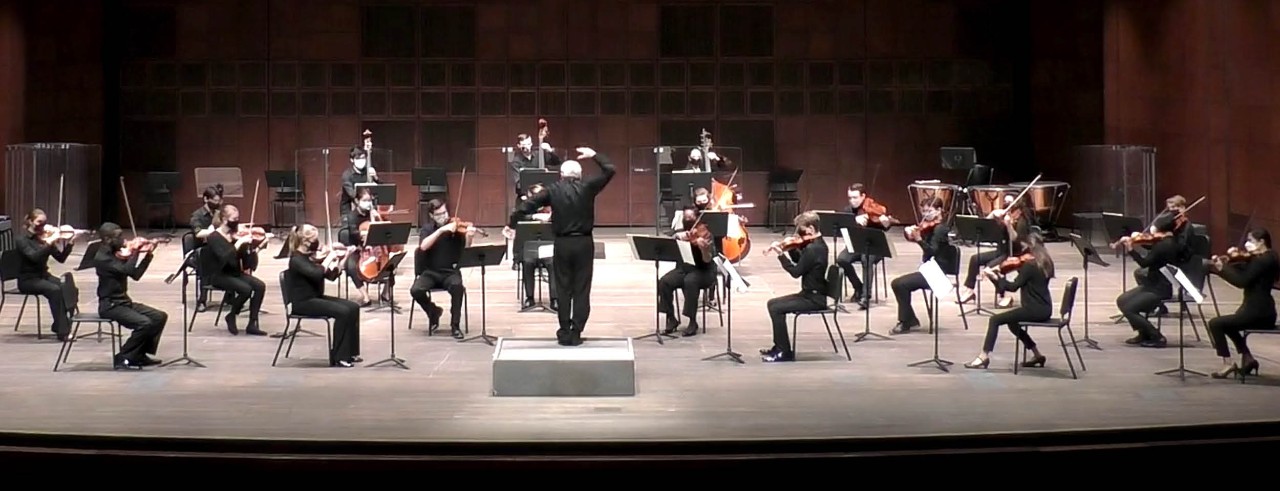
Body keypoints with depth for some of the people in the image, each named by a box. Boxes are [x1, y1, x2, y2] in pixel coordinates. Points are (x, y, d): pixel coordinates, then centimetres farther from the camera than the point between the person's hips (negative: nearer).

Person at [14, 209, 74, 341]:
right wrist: (49, 243, -31)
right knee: (54, 290, -31)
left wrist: (68, 245, -12)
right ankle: (62, 331, -30)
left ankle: (59, 326, -15)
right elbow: (34, 257, -26)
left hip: (43, 275, 5)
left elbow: (61, 258, 4)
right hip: (27, 279, -5)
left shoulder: (44, 238, 8)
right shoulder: (21, 239, -7)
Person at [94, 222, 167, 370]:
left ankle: (140, 354, 10)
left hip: (124, 301, 9)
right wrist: (135, 251, -18)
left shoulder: (117, 254, 8)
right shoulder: (101, 258, -18)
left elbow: (136, 275, 13)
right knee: (144, 323, -25)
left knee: (160, 317, 1)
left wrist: (147, 254, 3)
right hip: (110, 305, -9)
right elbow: (127, 270, -30)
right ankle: (123, 358, -9)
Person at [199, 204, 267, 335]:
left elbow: (243, 256, 7)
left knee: (260, 286, -17)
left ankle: (252, 324, -12)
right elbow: (225, 257, -30)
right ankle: (231, 316, -4)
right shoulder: (214, 238, -14)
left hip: (234, 273, 7)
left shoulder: (234, 235, 5)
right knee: (246, 289, -30)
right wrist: (239, 242, -30)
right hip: (218, 275, -7)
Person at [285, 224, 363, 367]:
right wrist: (328, 258, -20)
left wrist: (337, 260, -5)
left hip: (317, 297, 9)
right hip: (303, 302, -9)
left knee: (353, 307, -5)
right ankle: (338, 357, -17)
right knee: (342, 312, -25)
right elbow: (317, 273, -32)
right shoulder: (296, 260, -16)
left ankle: (350, 352, 1)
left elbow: (331, 275, 11)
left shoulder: (311, 256, 10)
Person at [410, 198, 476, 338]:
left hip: (450, 271, -1)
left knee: (457, 286, -34)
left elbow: (465, 250, -11)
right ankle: (433, 312, 5)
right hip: (430, 272, 1)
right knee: (416, 290, -27)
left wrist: (469, 237, -32)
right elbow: (424, 246, -19)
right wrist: (441, 230, -27)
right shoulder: (427, 228, 2)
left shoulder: (455, 228, 0)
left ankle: (455, 325, -18)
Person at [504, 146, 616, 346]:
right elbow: (610, 170, 4)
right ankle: (576, 333, 2)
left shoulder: (553, 190, -1)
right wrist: (594, 155, 15)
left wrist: (511, 224, 3)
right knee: (581, 290, 4)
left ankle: (565, 332, 10)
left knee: (563, 289, 9)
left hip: (562, 243, 0)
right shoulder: (587, 187, -3)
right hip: (584, 243, 0)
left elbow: (528, 205, -4)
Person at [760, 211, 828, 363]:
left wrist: (781, 255, -15)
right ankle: (779, 346, 19)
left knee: (776, 309, -16)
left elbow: (796, 272, -21)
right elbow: (800, 261, 19)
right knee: (773, 303, 13)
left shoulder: (812, 249, -23)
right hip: (814, 294, 11)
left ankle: (785, 352, -10)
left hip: (814, 298, -11)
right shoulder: (818, 244, 9)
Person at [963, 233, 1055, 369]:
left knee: (995, 320, -6)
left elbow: (1013, 287, -16)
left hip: (1034, 309, -9)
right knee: (1012, 322, 29)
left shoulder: (1029, 265, -17)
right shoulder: (1045, 263, 9)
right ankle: (1037, 355, 28)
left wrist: (997, 277, -7)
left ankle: (984, 356, -7)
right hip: (1044, 309, 9)